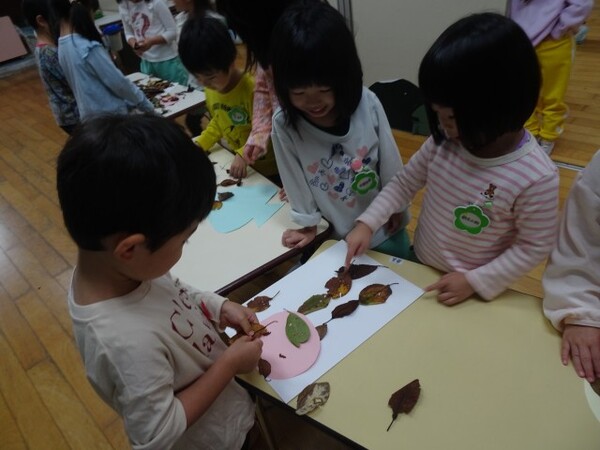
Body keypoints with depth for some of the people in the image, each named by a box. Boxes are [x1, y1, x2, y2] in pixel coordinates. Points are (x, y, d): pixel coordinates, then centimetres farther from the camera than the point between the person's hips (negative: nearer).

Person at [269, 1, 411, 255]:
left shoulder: (368, 105, -19)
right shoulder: (284, 124, -22)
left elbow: (390, 164, -7)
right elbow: (295, 179, -10)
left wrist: (397, 206, 3)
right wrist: (308, 223, 0)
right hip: (336, 240, -1)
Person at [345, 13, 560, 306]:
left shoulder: (536, 177, -27)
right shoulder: (445, 141, -15)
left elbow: (533, 247, -17)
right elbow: (404, 182, -3)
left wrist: (476, 282, -19)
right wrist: (367, 223, -12)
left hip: (472, 291, -4)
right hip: (418, 270, 5)